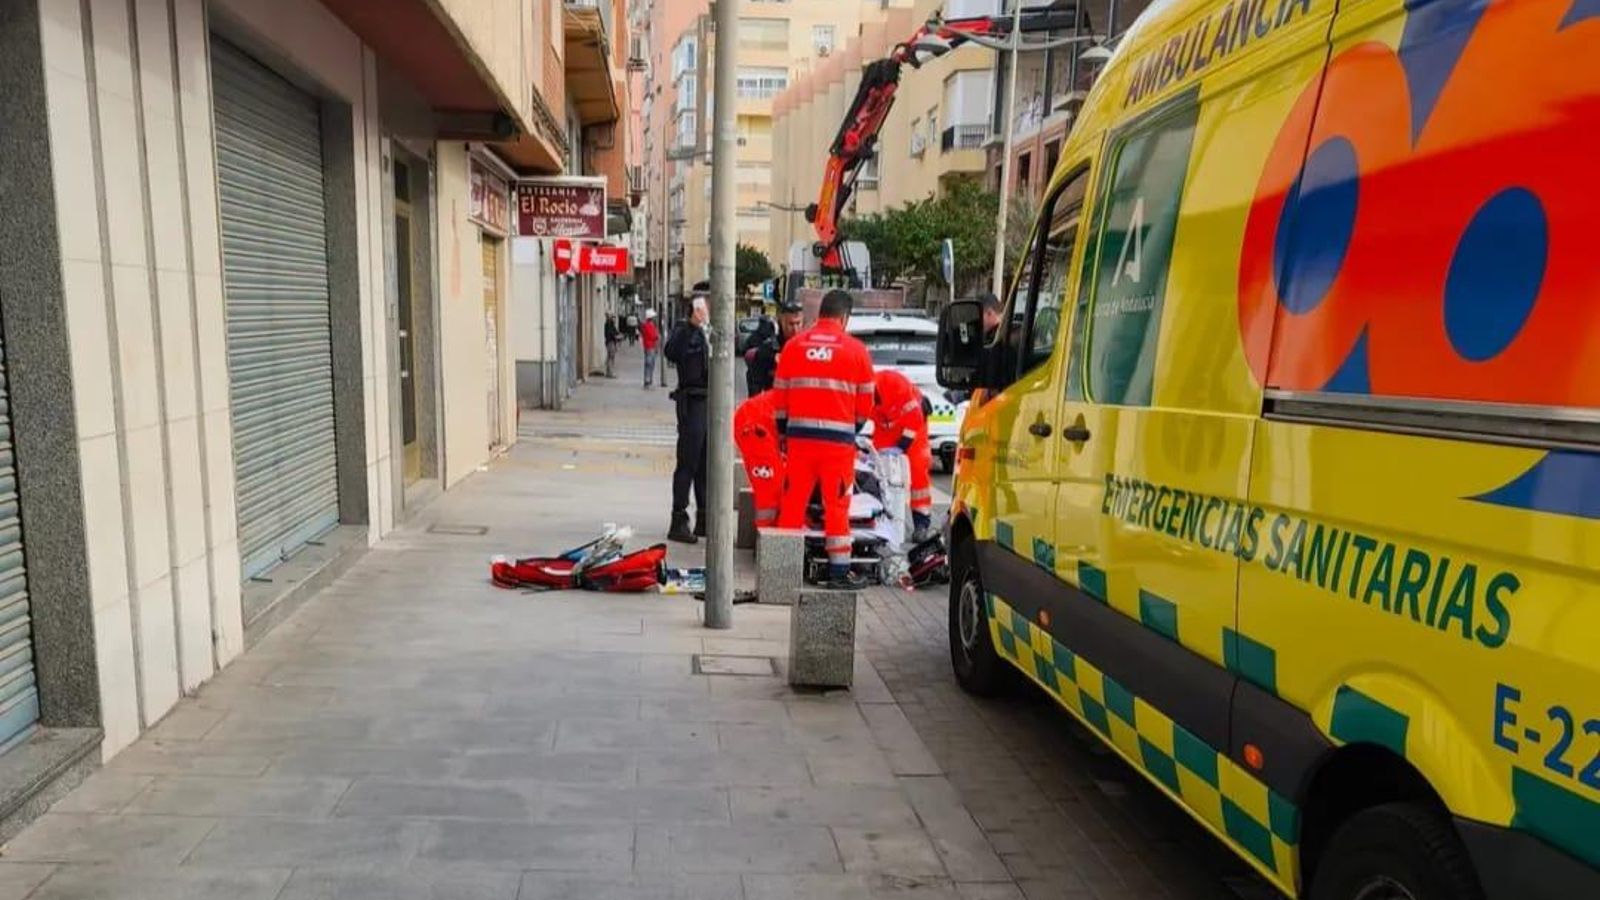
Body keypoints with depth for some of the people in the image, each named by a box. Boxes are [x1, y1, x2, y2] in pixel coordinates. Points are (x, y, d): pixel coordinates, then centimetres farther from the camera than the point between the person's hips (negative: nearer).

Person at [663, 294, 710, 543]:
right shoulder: (684, 331, -8)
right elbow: (671, 353, -29)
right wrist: (692, 325, -31)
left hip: (711, 403, 8)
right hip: (693, 403, -8)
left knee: (707, 465, 13)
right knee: (688, 464, -6)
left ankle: (704, 520, 21)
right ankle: (678, 521, -2)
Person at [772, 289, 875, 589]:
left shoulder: (794, 345, 5)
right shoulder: (856, 350, 0)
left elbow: (779, 395, 9)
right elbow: (865, 402, 5)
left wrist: (783, 431, 21)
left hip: (799, 435, 2)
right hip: (838, 439, -2)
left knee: (793, 501, 10)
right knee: (837, 505, 4)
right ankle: (839, 571, 8)